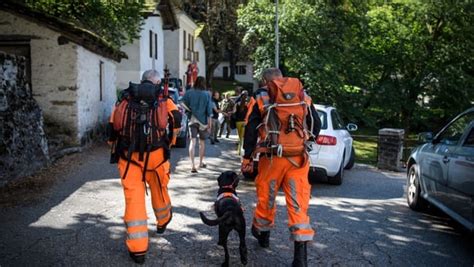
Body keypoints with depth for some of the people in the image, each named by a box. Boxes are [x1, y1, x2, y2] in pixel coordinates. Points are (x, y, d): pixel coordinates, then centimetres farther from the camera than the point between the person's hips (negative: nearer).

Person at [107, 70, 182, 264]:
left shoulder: (124, 100, 11)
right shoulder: (163, 100, 7)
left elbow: (112, 130, 12)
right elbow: (177, 120, 1)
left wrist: (116, 149, 27)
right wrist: (169, 141, 19)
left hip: (128, 157, 1)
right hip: (156, 155, 0)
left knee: (134, 198, 4)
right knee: (159, 190, 23)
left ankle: (138, 248, 5)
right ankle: (163, 222, 49)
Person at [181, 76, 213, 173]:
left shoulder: (189, 93, -3)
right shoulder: (207, 94, -5)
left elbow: (182, 103, -11)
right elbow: (209, 111, -4)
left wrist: (190, 110, 3)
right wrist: (209, 124, 2)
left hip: (193, 120, 0)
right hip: (203, 121, 0)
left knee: (193, 142, -4)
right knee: (202, 142, 17)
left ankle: (193, 165, -15)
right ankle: (201, 162, 31)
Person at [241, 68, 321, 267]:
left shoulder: (262, 99, 0)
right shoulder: (304, 97, 7)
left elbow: (251, 131, 0)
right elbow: (316, 126, 14)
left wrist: (247, 158, 6)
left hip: (272, 158, -1)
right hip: (298, 159, 2)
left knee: (266, 197, 18)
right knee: (298, 203, 1)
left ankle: (262, 233, 40)